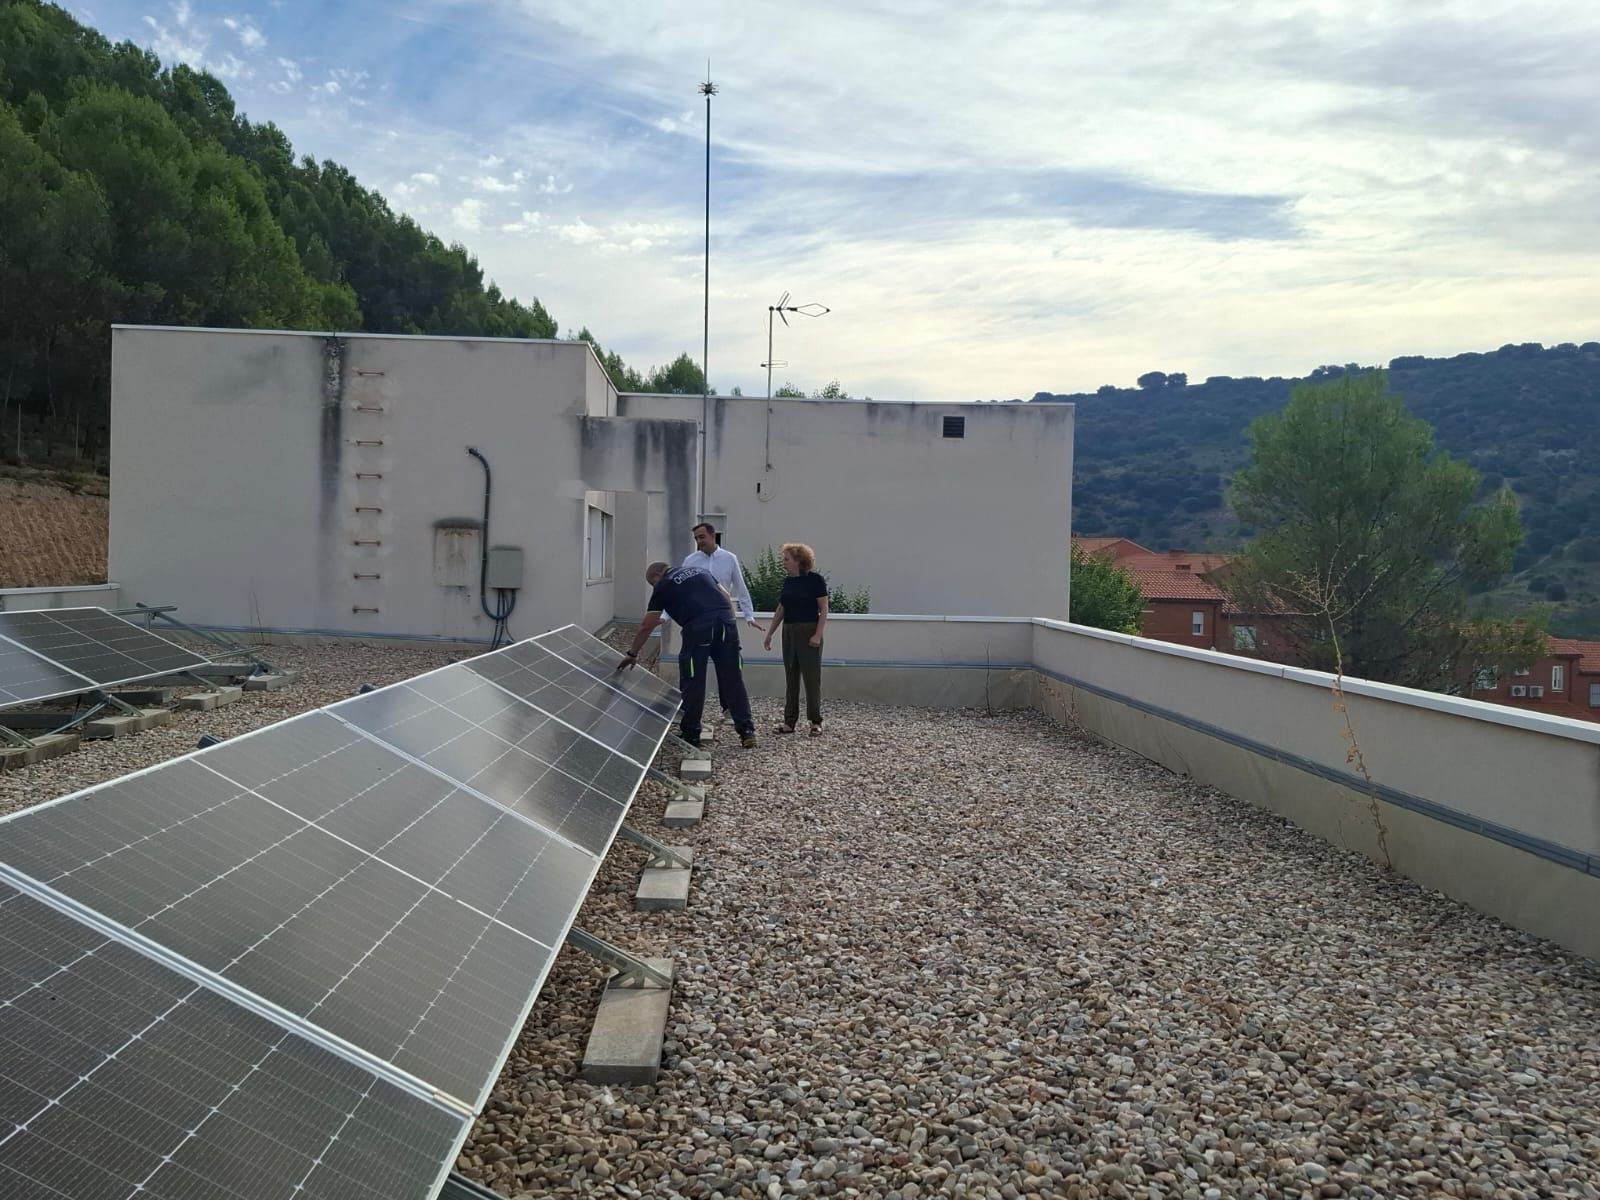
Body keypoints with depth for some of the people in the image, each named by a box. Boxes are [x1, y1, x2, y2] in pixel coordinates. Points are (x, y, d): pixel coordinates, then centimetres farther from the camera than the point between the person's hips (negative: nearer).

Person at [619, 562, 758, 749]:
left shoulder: (663, 586, 14)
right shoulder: (699, 570, 29)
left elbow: (646, 627, 16)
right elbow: (727, 598, 22)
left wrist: (632, 654, 25)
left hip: (698, 626, -5)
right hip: (727, 621, 5)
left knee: (692, 682, 8)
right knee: (733, 680, 8)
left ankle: (691, 734, 16)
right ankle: (747, 731, 7)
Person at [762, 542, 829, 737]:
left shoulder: (815, 580, -8)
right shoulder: (788, 581, 10)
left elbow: (824, 609, -9)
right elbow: (781, 610, 16)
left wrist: (818, 634, -17)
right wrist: (769, 633, 14)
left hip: (808, 632, -6)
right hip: (789, 632, 6)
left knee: (811, 677, -2)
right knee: (791, 678, 8)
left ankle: (816, 722, 5)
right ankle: (790, 721, 12)